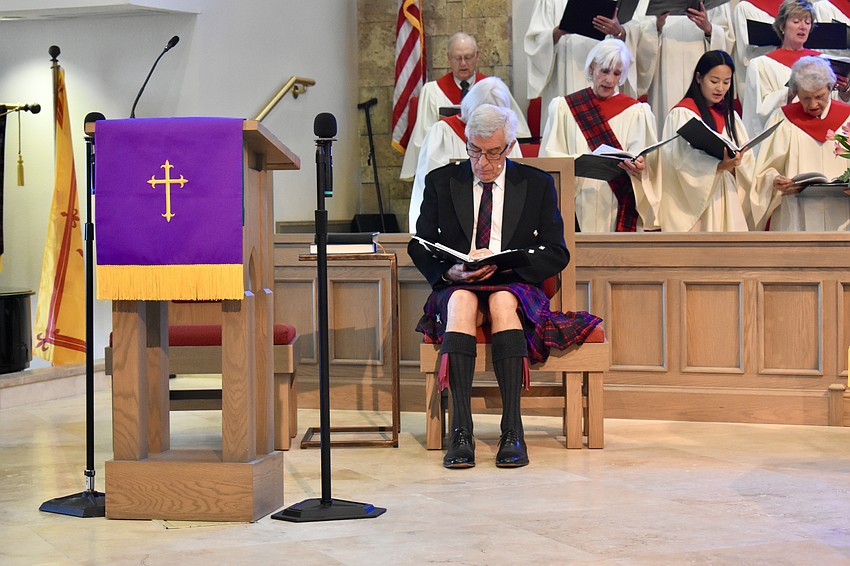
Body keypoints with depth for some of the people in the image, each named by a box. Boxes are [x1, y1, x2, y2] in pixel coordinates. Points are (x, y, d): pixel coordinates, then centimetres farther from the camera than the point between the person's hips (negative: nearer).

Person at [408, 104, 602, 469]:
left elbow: (557, 254, 4)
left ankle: (512, 430, -40)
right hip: (456, 288, 1)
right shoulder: (441, 182, 13)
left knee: (503, 301, -37)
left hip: (515, 287, 0)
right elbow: (419, 247, 9)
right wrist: (449, 271, -13)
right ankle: (461, 431, -43)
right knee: (462, 301, -36)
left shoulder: (537, 184, 11)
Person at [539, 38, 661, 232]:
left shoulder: (637, 112, 9)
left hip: (619, 209, 0)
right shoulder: (564, 108, 9)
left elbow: (650, 164, 2)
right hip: (578, 207, 0)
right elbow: (550, 158, 3)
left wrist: (638, 167, -21)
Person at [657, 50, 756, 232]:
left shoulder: (729, 116, 16)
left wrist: (733, 164, -13)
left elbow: (746, 162, 9)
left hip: (727, 199, 6)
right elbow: (684, 162, -15)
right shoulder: (682, 114, -4)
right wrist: (721, 166, -29)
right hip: (694, 201, -6)